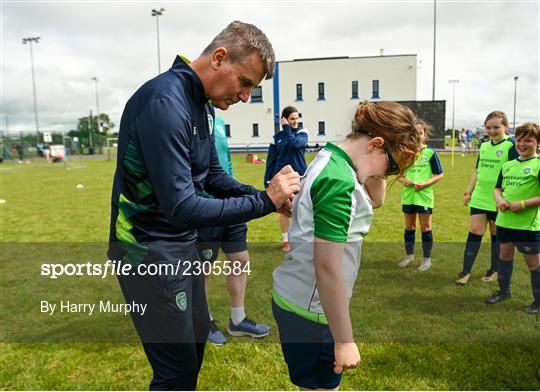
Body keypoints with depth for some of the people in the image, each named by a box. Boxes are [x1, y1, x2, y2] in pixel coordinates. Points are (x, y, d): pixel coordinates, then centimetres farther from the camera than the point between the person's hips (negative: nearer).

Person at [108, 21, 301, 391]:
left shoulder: (202, 103, 5)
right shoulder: (165, 102, -25)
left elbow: (213, 176, 11)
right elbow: (181, 207, -30)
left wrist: (269, 196, -4)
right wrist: (263, 202, -23)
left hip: (184, 243, 9)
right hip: (150, 249, -9)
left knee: (197, 336, 24)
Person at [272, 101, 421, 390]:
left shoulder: (330, 160, 6)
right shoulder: (339, 180, -25)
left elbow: (375, 200, 19)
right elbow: (327, 268, -27)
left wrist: (375, 173, 1)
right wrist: (345, 341, -19)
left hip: (297, 298, 9)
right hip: (308, 310, -9)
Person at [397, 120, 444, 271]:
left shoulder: (430, 153, -6)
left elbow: (439, 174, -4)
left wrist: (424, 184, -17)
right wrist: (403, 180, -10)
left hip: (424, 195, -3)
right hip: (408, 195, 4)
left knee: (425, 227, 5)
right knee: (409, 226, 14)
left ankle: (427, 259, 18)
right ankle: (409, 255, 29)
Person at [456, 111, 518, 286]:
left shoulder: (511, 145, -8)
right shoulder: (484, 145, 10)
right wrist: (468, 192, 13)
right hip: (479, 197, 5)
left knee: (496, 234, 9)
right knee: (475, 231, 4)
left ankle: (494, 270, 25)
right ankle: (466, 270, 9)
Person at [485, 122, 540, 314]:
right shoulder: (507, 165, 9)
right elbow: (498, 188, 14)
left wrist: (523, 204, -21)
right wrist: (499, 199, -6)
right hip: (504, 221, 6)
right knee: (505, 255, 18)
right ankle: (504, 291, 35)